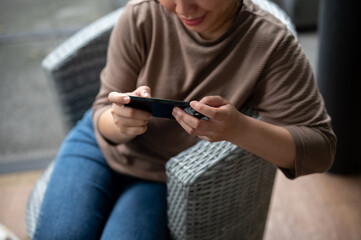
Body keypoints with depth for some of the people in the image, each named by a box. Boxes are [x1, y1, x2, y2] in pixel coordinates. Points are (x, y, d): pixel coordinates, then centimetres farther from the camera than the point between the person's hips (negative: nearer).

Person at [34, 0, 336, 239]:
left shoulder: (271, 45, -24)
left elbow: (321, 149, -23)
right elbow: (104, 111, -10)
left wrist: (238, 128, -42)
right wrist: (120, 123, -37)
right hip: (101, 147, 2)